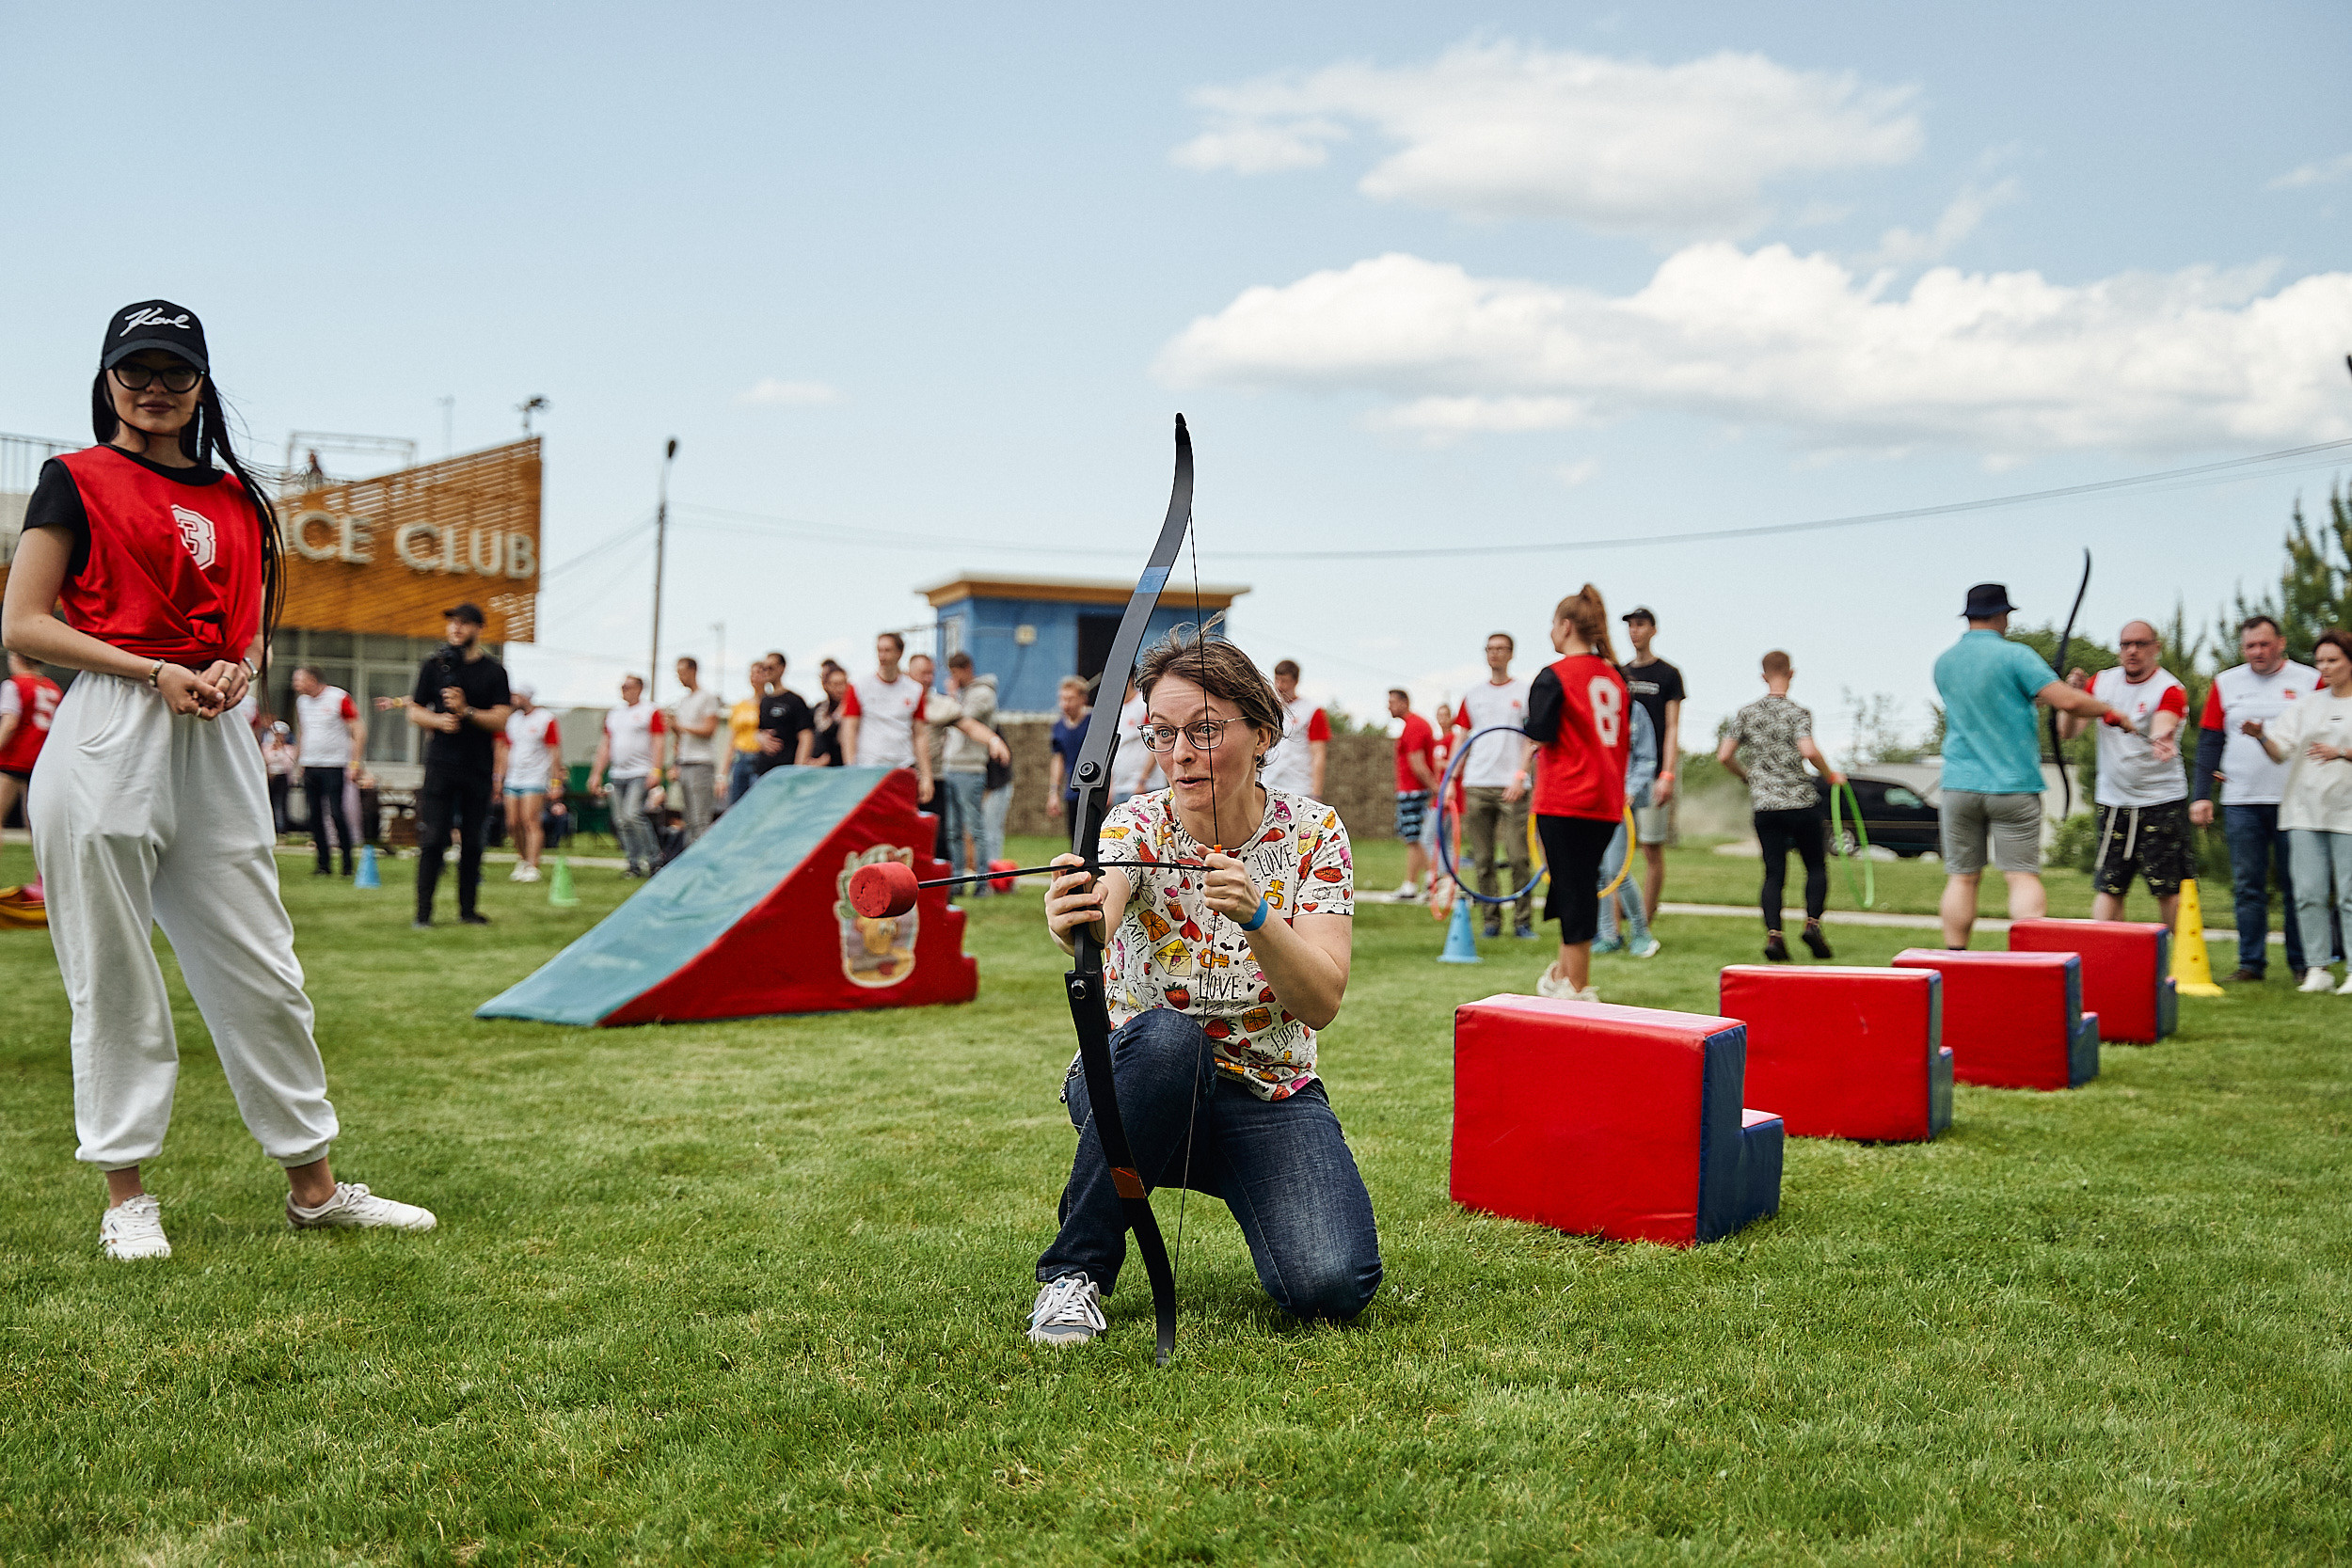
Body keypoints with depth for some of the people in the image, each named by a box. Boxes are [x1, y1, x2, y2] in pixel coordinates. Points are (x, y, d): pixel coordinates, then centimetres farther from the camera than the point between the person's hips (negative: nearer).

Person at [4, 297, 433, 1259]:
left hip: (216, 744, 5)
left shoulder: (238, 498, 17)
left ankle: (315, 1187, 15)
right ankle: (126, 1197, 14)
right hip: (107, 740, -4)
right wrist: (156, 673, -13)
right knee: (114, 980, 1)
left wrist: (236, 671, 0)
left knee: (263, 973, 7)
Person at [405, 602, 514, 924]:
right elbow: (414, 711, 10)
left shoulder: (494, 671, 4)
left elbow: (501, 719, -3)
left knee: (473, 842, 6)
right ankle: (423, 910, 0)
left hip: (478, 767, 0)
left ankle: (468, 908, 15)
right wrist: (438, 720, -10)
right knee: (432, 839, -5)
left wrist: (466, 711, -18)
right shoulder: (434, 664, 7)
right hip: (440, 763, 0)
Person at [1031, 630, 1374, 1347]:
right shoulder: (1138, 825, -11)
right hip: (1142, 1088, 0)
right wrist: (1072, 922, -59)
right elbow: (1098, 912, -35)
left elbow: (1321, 1004, -16)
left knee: (1332, 1287, -25)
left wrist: (1256, 915, -34)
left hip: (1271, 1099, 0)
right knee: (1164, 1032, -36)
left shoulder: (1310, 831, -7)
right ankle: (1076, 1269, -16)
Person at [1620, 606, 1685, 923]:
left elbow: (1672, 728, -3)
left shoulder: (1668, 675, 3)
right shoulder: (1619, 675, 15)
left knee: (1652, 850, -2)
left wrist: (1667, 775, -12)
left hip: (1652, 774, -4)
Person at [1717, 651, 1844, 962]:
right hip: (1800, 802, -3)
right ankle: (1812, 922, -5)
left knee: (1774, 873, 5)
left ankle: (1773, 933, -11)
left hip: (1763, 805, 3)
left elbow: (1724, 756, 2)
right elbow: (1808, 751, -21)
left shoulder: (1745, 714, 5)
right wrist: (1831, 776, -4)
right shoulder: (1798, 712, -5)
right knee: (1816, 866, 12)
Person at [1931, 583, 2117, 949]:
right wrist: (2109, 711, 1)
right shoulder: (2015, 656, -8)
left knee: (1962, 878, 6)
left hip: (1960, 783, 4)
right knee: (2023, 876, -2)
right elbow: (2067, 700, -15)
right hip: (2013, 785, -4)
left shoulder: (1943, 662, 10)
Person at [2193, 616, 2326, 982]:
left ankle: (2303, 964, 11)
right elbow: (2209, 742, 9)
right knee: (2248, 886, 2)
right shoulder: (2225, 683, 10)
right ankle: (2251, 963, 7)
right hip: (2241, 804, 2)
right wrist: (2200, 795, 0)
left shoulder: (2309, 680, 5)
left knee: (2296, 887, 2)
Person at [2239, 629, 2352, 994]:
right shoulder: (2308, 705, 14)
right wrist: (2261, 735, -13)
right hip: (2305, 810, 4)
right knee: (2309, 893, 0)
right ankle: (2317, 969, 6)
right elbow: (2280, 751, 5)